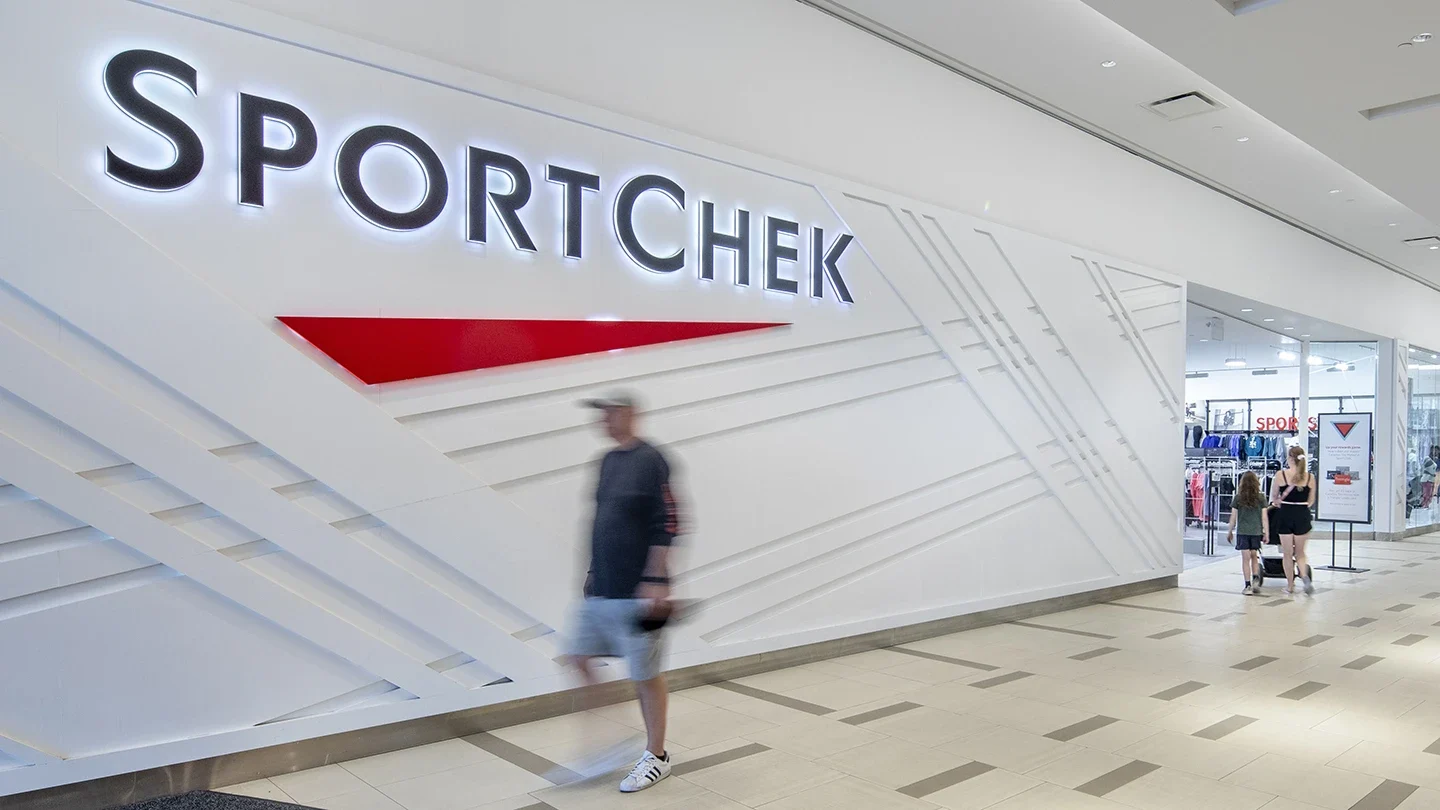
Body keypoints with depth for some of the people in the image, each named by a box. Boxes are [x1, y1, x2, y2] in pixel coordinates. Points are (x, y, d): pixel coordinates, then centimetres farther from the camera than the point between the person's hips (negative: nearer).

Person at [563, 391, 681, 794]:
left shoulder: (650, 460, -14)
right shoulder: (607, 460, 10)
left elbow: (667, 524, -17)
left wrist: (655, 581, -20)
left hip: (637, 591, -8)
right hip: (601, 588, 8)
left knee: (646, 674, 4)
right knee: (579, 657, 12)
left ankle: (656, 757, 21)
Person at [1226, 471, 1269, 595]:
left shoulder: (1238, 498, -2)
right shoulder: (1261, 498, -1)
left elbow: (1233, 517, 1)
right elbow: (1264, 517, -2)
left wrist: (1230, 532, 11)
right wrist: (1266, 533, 4)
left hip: (1242, 531, -1)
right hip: (1256, 531, 1)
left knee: (1246, 558, 0)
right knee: (1254, 556, 17)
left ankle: (1248, 585, -2)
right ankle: (1255, 579, 0)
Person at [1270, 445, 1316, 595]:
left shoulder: (1281, 475, -8)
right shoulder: (1310, 477, -2)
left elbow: (1273, 496, 3)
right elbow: (1311, 501, 6)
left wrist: (1277, 503, 25)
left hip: (1285, 515, -2)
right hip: (1302, 516, 2)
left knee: (1288, 554, 9)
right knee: (1300, 553, 15)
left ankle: (1290, 586, 14)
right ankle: (1305, 576, -11)